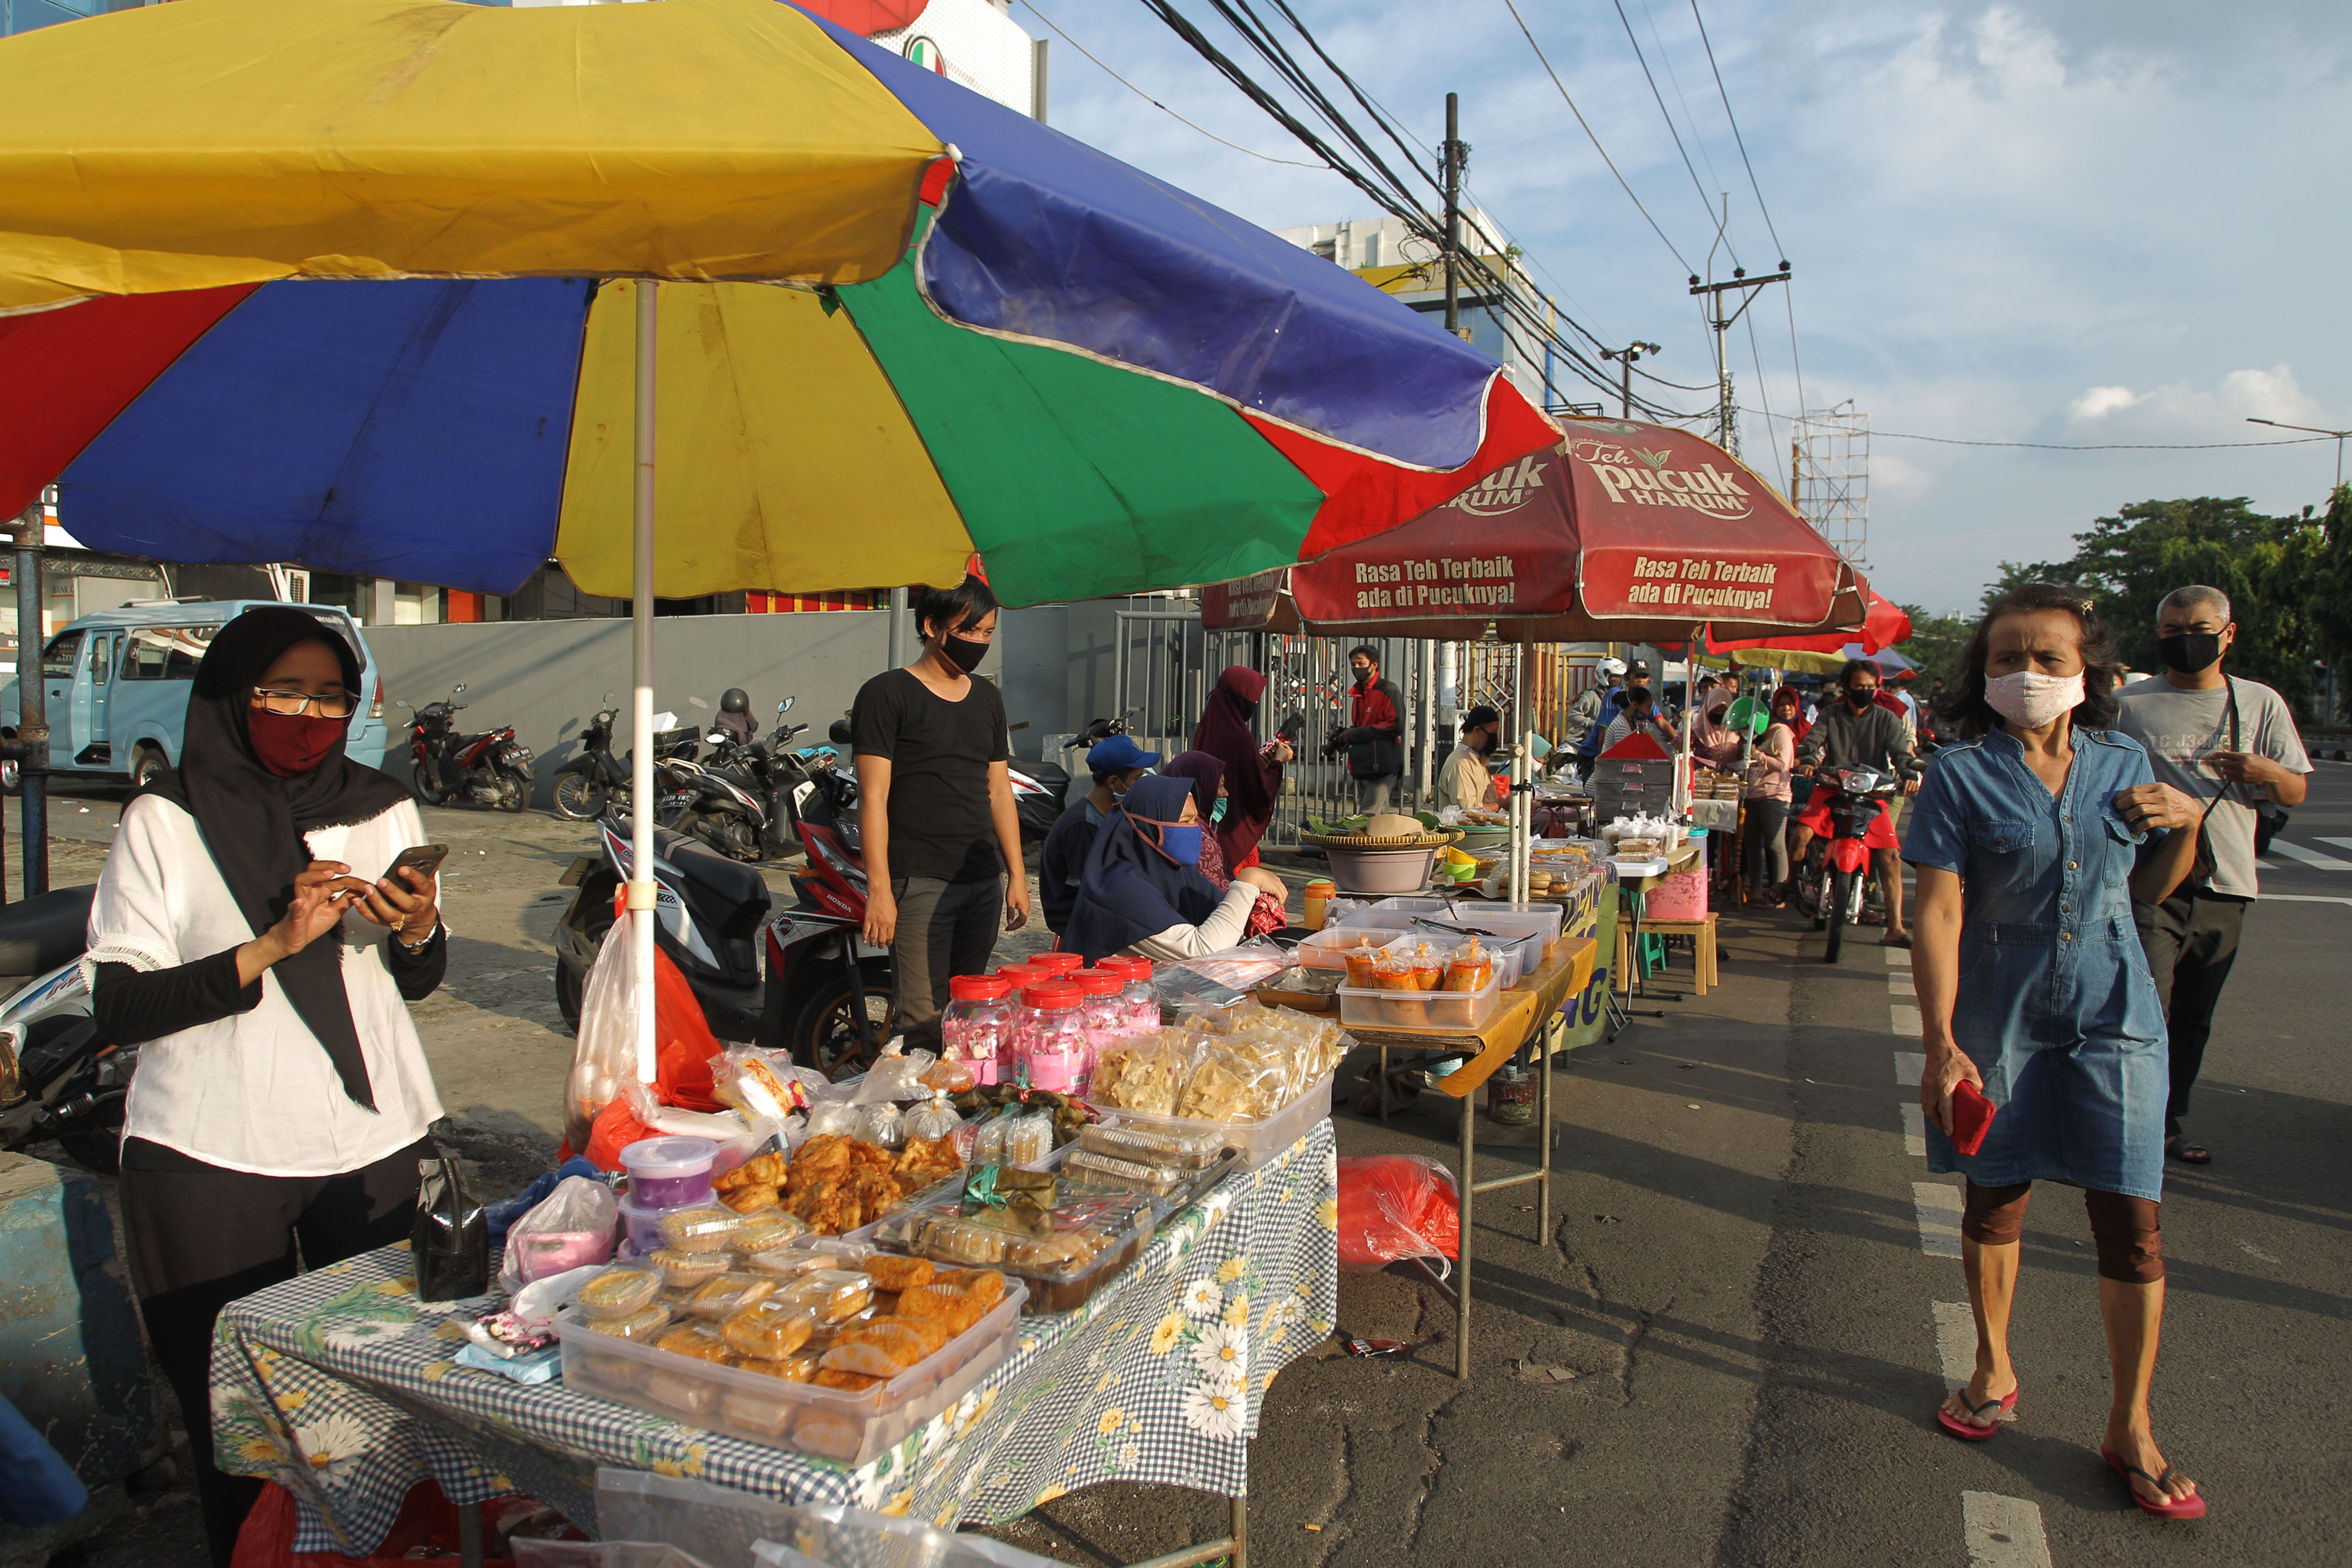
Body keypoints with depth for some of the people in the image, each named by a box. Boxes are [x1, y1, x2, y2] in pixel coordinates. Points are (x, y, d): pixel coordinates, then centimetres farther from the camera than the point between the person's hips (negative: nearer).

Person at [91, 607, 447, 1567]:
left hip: (374, 1145, 2)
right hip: (211, 1161, -2)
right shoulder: (165, 821, -3)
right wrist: (273, 946, -18)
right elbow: (117, 1008, -8)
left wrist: (417, 931, -9)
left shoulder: (382, 810, 6)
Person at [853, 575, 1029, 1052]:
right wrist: (879, 888, -13)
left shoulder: (988, 698, 17)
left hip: (983, 880, 6)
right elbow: (873, 797, -7)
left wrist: (1017, 875, 15)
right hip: (919, 882, -6)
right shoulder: (887, 695, -3)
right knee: (924, 1025, -8)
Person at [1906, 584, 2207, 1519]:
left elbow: (2149, 888, 17)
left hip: (2114, 1020, 3)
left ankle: (2131, 1428, 18)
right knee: (1996, 1199, 12)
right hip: (2001, 1023, -2)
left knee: (2132, 1218, 2)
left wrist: (2184, 822, -4)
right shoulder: (1962, 775, -8)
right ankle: (1995, 1368, 35)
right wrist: (1940, 1043, -19)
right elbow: (1938, 914, -13)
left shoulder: (2123, 763, 4)